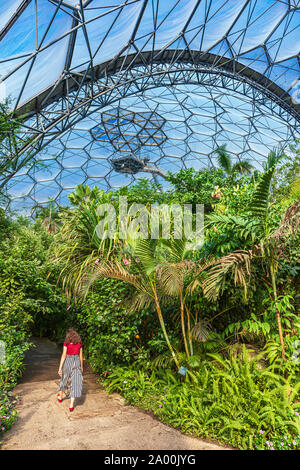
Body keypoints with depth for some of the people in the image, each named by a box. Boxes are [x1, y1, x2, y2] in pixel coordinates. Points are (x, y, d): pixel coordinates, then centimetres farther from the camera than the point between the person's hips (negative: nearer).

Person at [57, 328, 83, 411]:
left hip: (67, 361, -1)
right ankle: (71, 404, -4)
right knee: (75, 383, 2)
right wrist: (81, 367, 19)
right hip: (77, 362, 1)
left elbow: (64, 355, -11)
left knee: (64, 379, 22)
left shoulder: (66, 343, -4)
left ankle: (60, 396, 44)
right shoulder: (79, 343, 5)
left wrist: (60, 368, -10)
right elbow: (81, 356, 9)